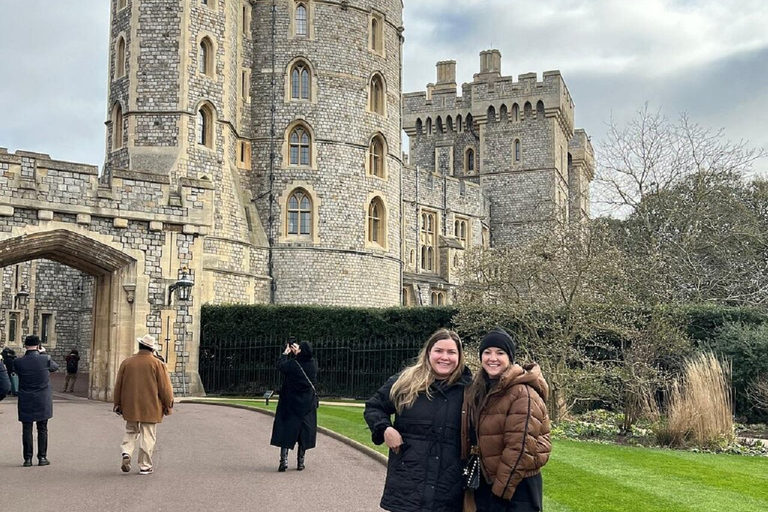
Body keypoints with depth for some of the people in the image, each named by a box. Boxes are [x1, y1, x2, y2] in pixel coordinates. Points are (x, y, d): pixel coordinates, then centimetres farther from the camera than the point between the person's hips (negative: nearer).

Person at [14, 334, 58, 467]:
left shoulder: (18, 362, -10)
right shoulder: (45, 360, -11)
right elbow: (55, 367, 9)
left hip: (25, 401, 0)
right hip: (43, 401, 0)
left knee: (26, 429, 6)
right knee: (42, 429, 8)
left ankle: (28, 458, 7)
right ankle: (42, 457, 10)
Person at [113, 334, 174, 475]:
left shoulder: (127, 362, 2)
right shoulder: (157, 364, -8)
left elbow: (118, 385, 9)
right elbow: (165, 387, -7)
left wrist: (118, 404, 19)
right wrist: (168, 405, 5)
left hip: (130, 406, 3)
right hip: (150, 407, -3)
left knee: (131, 431, 19)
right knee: (147, 436, 4)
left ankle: (127, 453, -4)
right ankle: (145, 466, 7)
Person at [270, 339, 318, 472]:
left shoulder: (292, 364, -17)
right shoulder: (313, 364, -7)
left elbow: (280, 365, 3)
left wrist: (285, 353, 16)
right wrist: (297, 352, 25)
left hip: (290, 403, -3)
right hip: (308, 405, 3)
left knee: (286, 430, 6)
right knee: (304, 431, 9)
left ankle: (284, 459, -3)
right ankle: (301, 462, 12)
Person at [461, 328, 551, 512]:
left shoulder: (522, 392, -16)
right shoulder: (476, 390, 8)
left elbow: (520, 447, -20)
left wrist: (501, 489, -19)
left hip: (516, 486, -7)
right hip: (484, 482, 7)